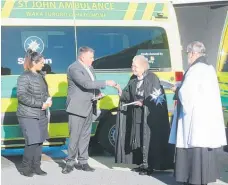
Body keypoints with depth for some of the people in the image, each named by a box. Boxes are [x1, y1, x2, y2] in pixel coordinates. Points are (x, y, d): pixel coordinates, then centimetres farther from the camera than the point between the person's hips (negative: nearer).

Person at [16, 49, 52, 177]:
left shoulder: (40, 75, 11)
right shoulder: (24, 77, -12)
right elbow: (21, 96, -19)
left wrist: (48, 100, -2)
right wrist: (40, 104, -20)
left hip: (41, 115, 7)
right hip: (28, 116, -7)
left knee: (39, 142, 7)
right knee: (32, 142, -9)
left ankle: (36, 167, 16)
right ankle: (25, 168, 5)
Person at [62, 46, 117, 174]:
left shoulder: (89, 67, 14)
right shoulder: (74, 68, -15)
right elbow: (86, 84, -26)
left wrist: (98, 93, 0)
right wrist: (106, 83, -23)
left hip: (88, 107, 8)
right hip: (77, 107, -8)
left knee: (85, 135, 10)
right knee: (75, 136, -4)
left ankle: (83, 162, 17)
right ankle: (70, 163, 5)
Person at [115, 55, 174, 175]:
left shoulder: (152, 78, -9)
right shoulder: (133, 79, 11)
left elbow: (157, 96, -12)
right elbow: (129, 95, 11)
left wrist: (144, 102, -18)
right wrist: (122, 93, -9)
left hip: (150, 115, -7)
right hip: (137, 115, 7)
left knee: (149, 138, -6)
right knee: (139, 138, 8)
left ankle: (150, 165, -1)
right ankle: (143, 163, 16)